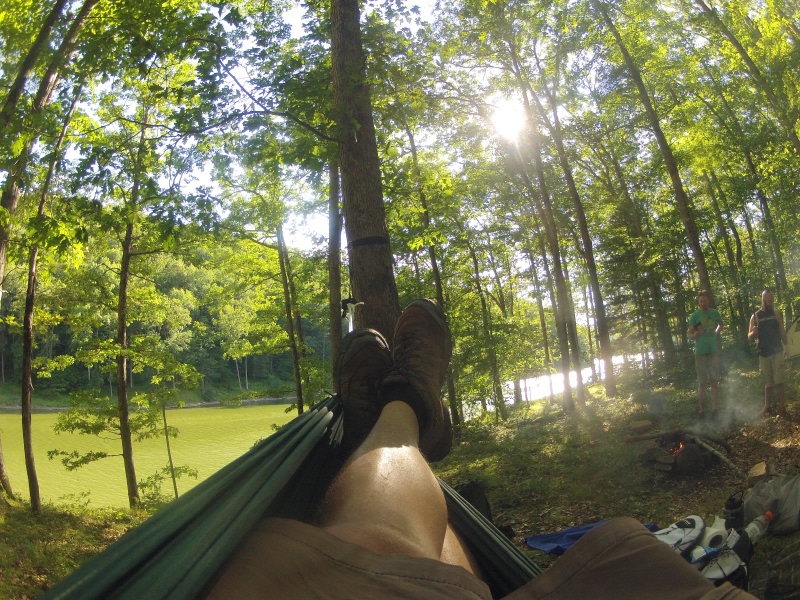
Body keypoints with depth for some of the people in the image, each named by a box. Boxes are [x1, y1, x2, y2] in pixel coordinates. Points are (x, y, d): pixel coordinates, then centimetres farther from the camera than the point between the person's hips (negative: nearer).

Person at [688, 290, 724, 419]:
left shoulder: (715, 313, 5)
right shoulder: (695, 315, -3)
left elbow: (721, 325, 26)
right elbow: (690, 335, -5)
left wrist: (716, 333, 11)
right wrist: (695, 335, -25)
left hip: (714, 351, 2)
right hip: (700, 352, -2)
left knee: (714, 381, 2)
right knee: (702, 382, 0)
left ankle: (714, 408, 6)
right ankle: (702, 410, 4)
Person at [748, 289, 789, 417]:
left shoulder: (777, 313, 4)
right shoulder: (755, 317, 2)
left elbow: (782, 332, 11)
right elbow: (750, 338, 3)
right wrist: (753, 333, -19)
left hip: (777, 352, -1)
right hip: (763, 354, 1)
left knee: (779, 382, -6)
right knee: (768, 384, 8)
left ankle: (782, 409, -3)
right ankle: (767, 408, 17)